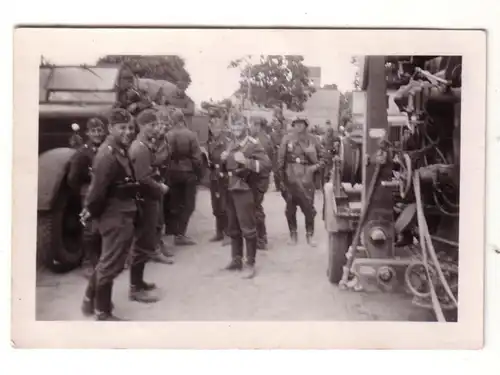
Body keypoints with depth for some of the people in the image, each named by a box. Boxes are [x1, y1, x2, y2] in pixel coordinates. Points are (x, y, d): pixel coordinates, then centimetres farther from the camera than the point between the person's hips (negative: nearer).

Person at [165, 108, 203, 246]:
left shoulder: (168, 135, -6)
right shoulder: (191, 135, -10)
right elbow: (196, 157, -10)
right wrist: (199, 173, 0)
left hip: (173, 173, 2)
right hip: (189, 172, -2)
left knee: (175, 204, 12)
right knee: (188, 204, 5)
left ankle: (176, 232, 14)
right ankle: (180, 234, -1)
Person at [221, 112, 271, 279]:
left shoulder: (253, 144, -9)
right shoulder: (230, 144, 13)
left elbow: (267, 165, -20)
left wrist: (245, 161, -27)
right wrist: (223, 160, 3)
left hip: (245, 190, -7)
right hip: (230, 190, 8)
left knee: (248, 228, -4)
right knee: (233, 227, 14)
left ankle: (250, 264, 3)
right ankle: (236, 259, 25)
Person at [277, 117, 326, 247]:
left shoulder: (312, 139, 4)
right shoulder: (287, 139, 2)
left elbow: (322, 156, 12)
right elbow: (281, 158, 2)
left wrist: (316, 166, -4)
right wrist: (281, 176, -1)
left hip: (307, 178, 0)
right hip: (290, 178, 0)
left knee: (309, 207, 0)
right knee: (290, 207, 6)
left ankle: (310, 235, 13)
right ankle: (293, 234, 20)